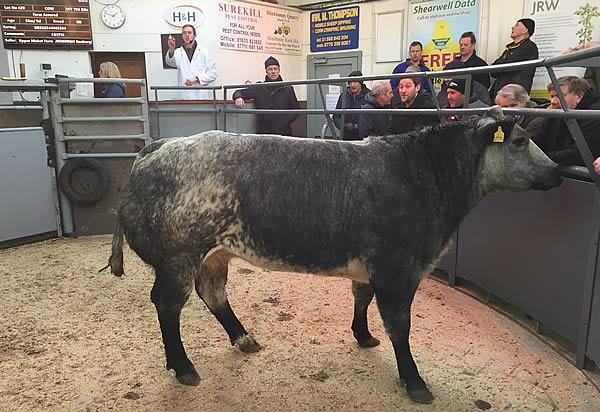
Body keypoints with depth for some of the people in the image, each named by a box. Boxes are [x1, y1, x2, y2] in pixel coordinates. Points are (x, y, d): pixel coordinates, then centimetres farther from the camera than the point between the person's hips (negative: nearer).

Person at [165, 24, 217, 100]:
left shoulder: (204, 52, 7)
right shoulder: (178, 52, 9)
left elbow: (212, 74, 2)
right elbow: (170, 62, -12)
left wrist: (196, 79, -12)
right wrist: (171, 50, -33)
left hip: (202, 96, 0)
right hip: (184, 97, 1)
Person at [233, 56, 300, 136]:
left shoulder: (287, 89, 9)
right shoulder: (259, 88, 9)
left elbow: (296, 109, 13)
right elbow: (239, 92, 7)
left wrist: (287, 120, -4)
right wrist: (238, 97, -17)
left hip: (284, 132, 0)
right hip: (263, 131, 0)